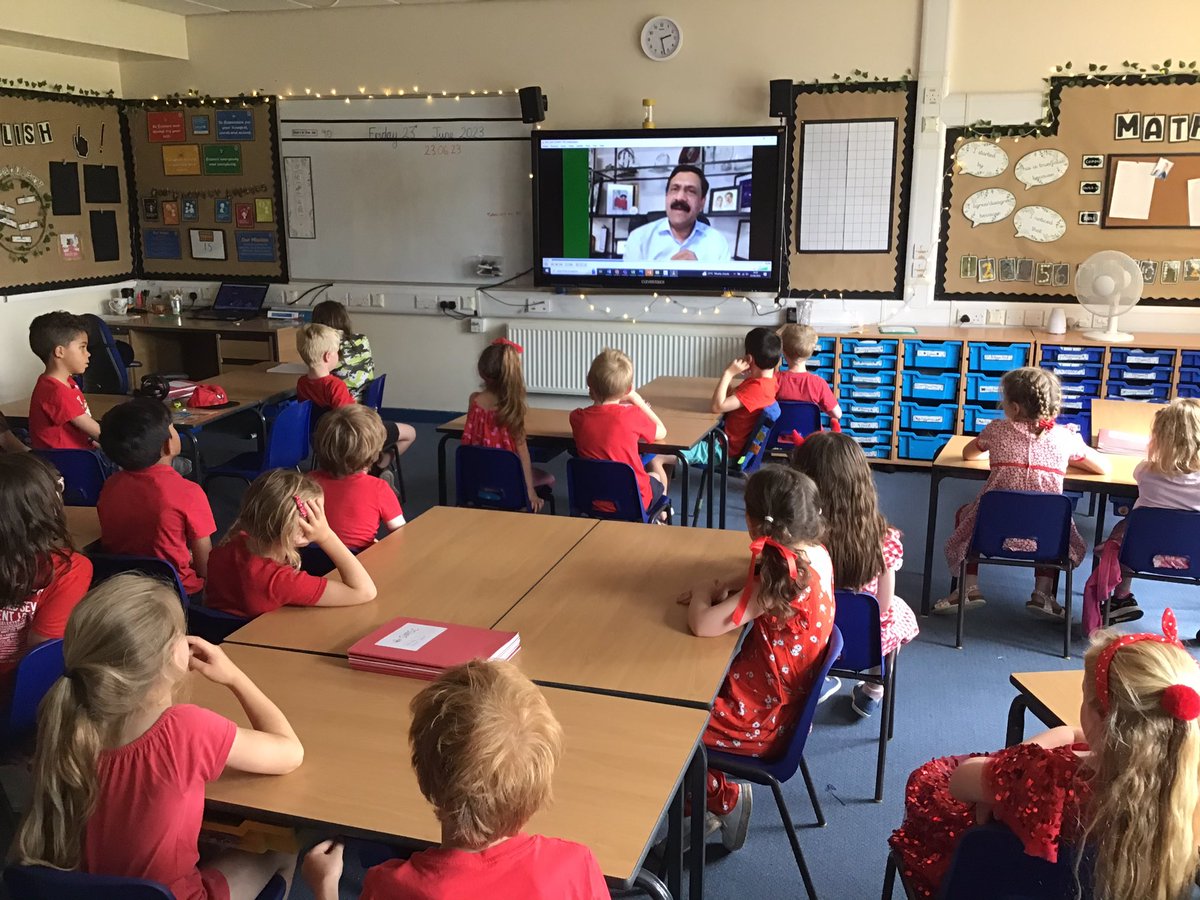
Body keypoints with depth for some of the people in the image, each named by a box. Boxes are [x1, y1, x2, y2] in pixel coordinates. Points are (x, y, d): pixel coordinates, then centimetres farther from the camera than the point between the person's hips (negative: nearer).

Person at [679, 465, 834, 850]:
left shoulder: (778, 581, -30)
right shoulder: (815, 554, -5)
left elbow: (703, 625, -32)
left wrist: (702, 596, -10)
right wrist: (723, 589, -2)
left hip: (763, 717, -9)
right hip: (788, 693, 9)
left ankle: (724, 799, 17)